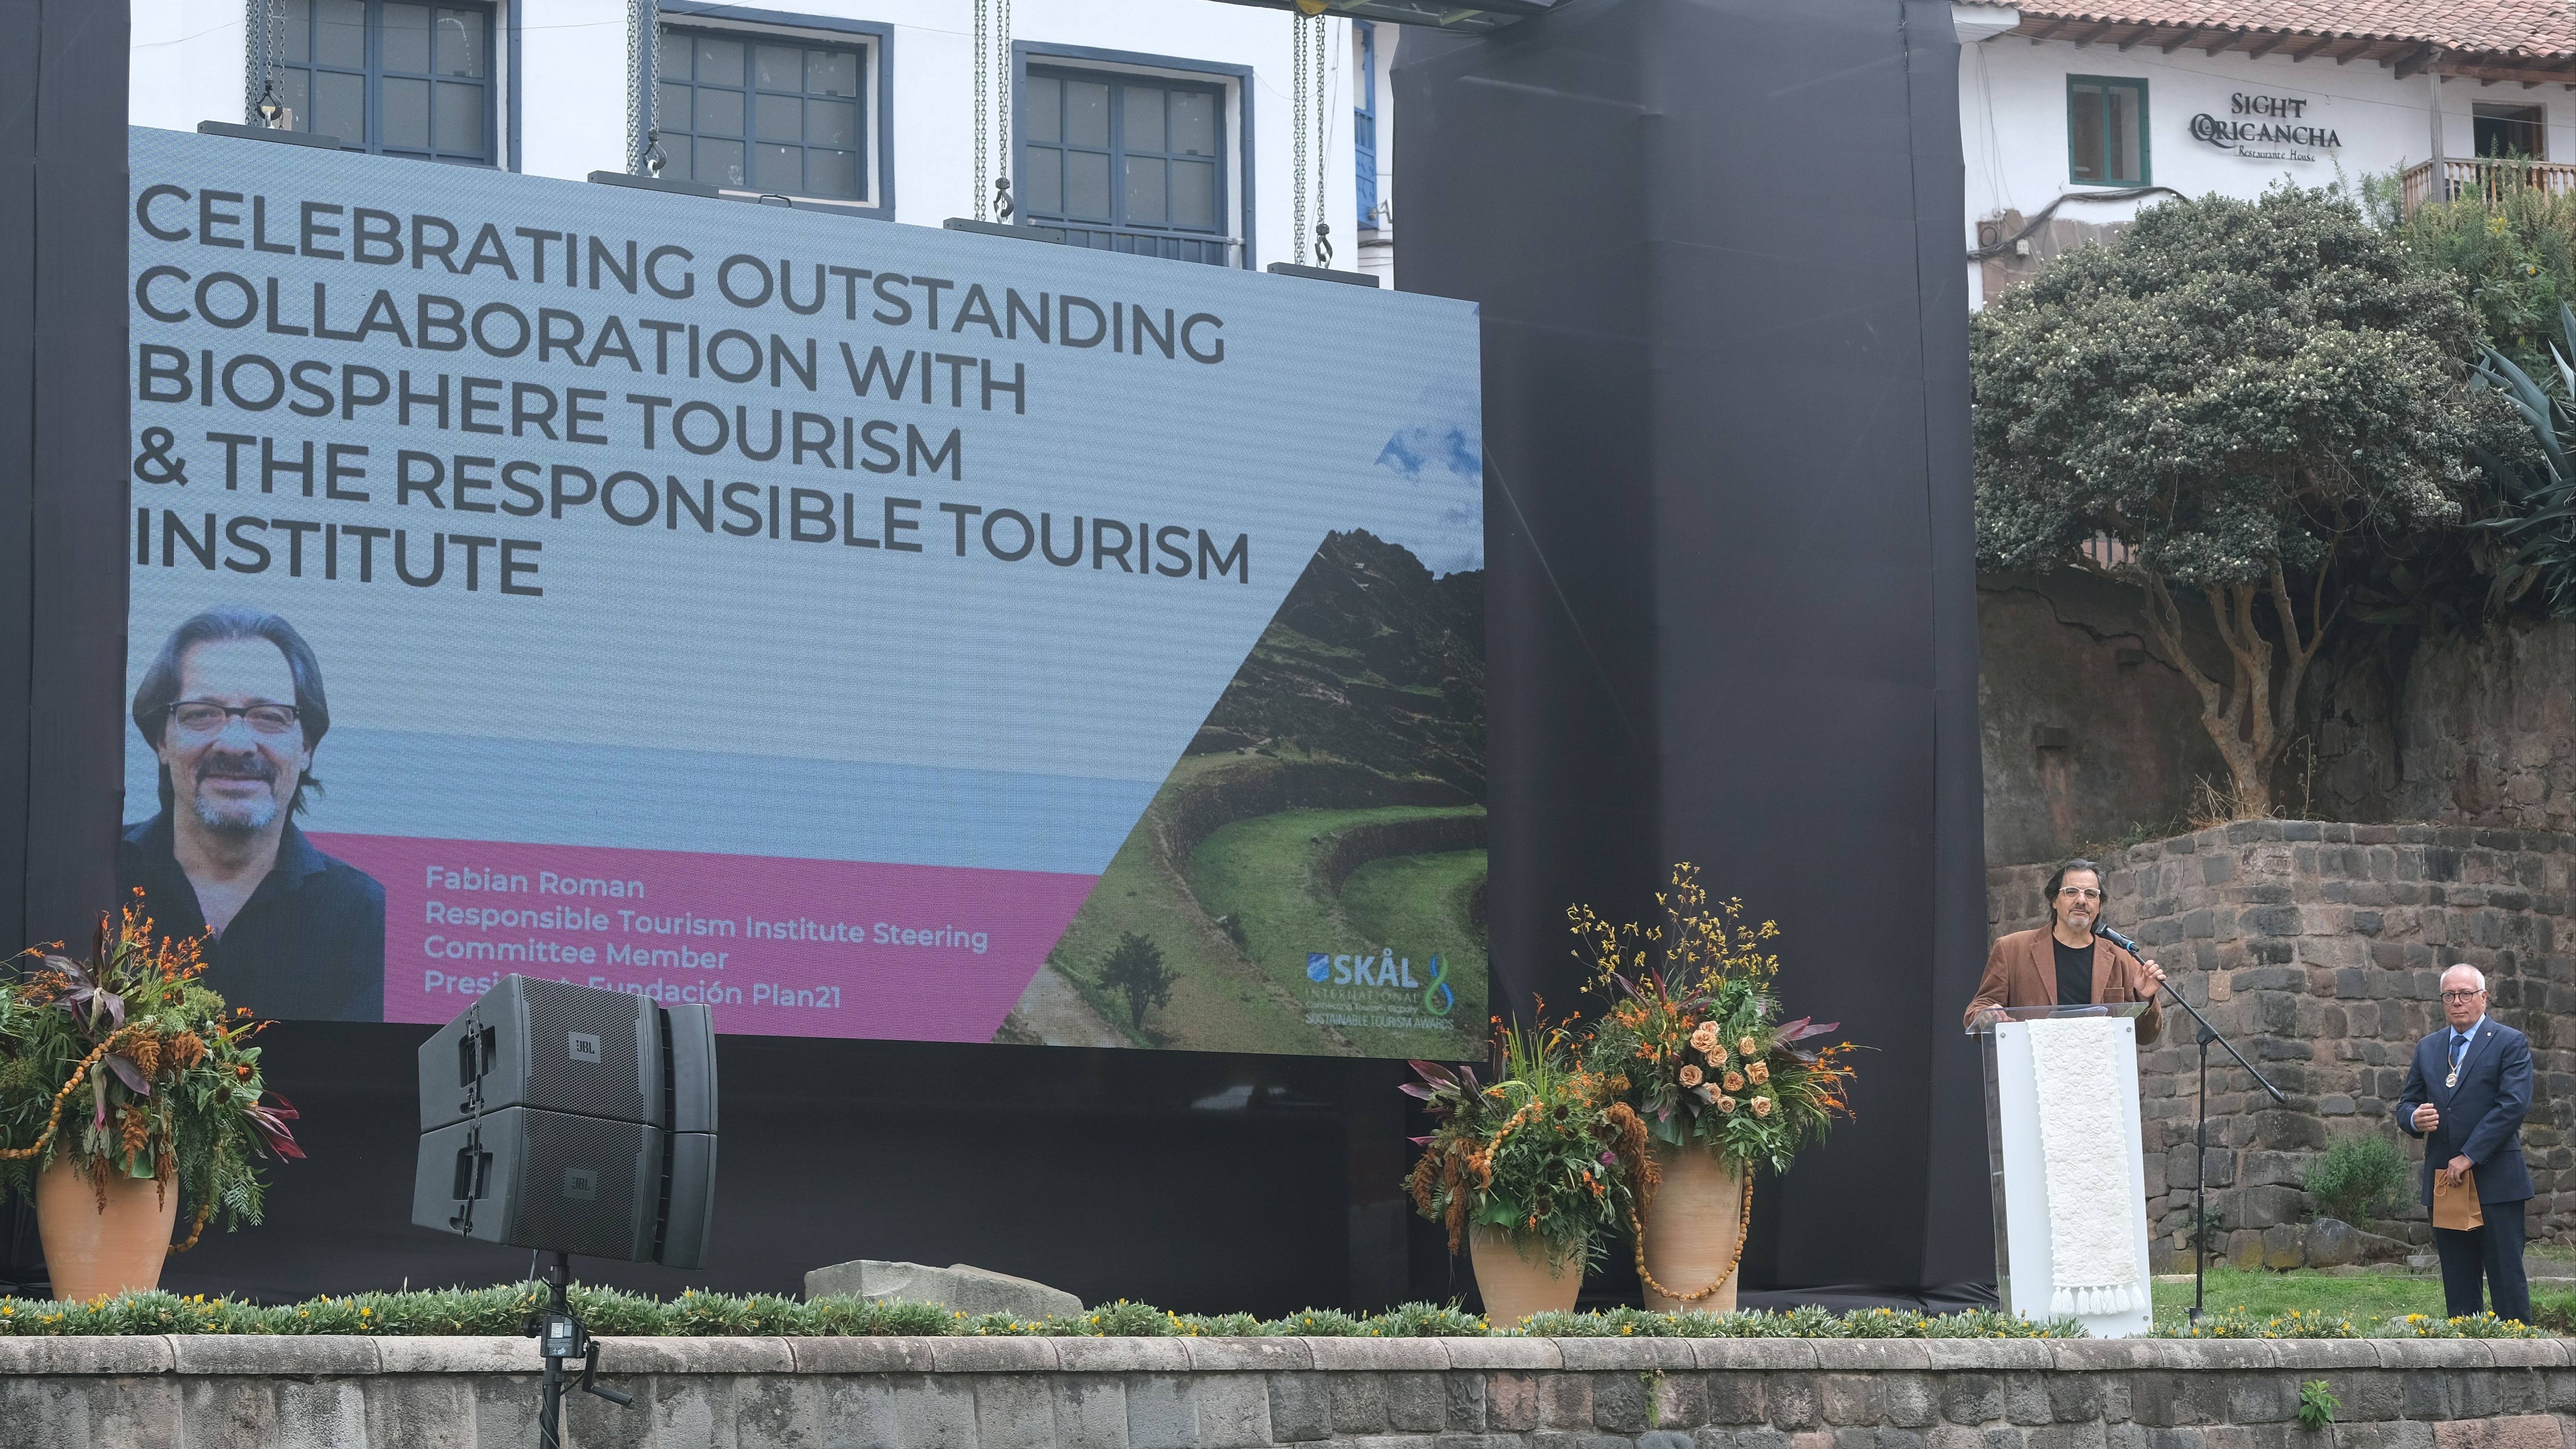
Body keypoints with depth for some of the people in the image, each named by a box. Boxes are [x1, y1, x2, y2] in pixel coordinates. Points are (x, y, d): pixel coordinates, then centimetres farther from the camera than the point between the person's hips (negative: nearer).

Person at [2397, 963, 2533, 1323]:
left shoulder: (2511, 1044, -1)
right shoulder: (2428, 1048, 16)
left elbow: (2513, 1105, -12)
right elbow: (2406, 1104, 18)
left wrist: (2469, 1157, -16)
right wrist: (2414, 1119, -8)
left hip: (2496, 1183, -5)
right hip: (2444, 1183, 5)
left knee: (2507, 1278, -5)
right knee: (2457, 1284, 6)